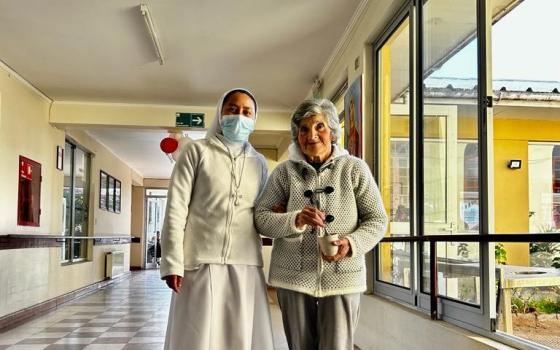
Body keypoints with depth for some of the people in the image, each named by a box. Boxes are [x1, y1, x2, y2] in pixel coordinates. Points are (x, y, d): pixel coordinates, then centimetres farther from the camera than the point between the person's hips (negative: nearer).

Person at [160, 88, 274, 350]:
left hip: (246, 265, 4)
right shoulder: (197, 151, 3)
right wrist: (173, 262, -10)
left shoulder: (259, 163, 14)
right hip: (200, 262, -3)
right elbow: (176, 208, -2)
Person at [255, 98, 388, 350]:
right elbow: (261, 218, -2)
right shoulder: (285, 171, 2)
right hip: (293, 276, 1)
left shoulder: (354, 168, 0)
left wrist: (352, 244, -17)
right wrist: (295, 220, -21)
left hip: (342, 276, -1)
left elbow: (377, 220, 2)